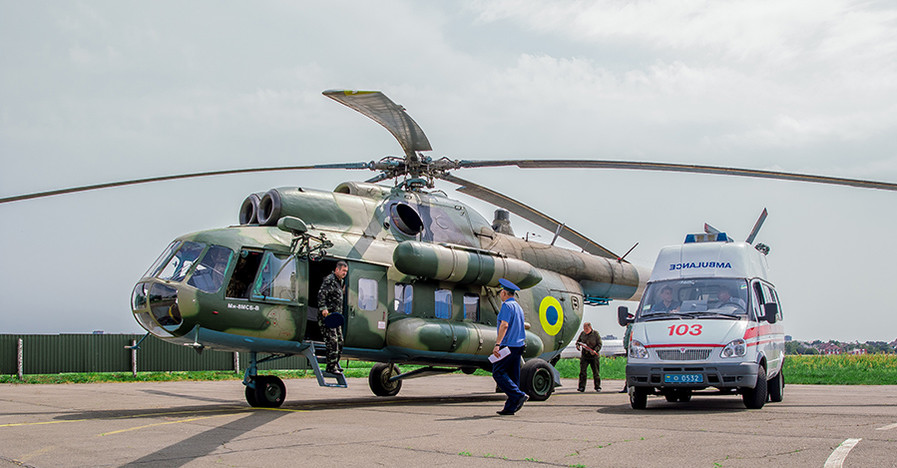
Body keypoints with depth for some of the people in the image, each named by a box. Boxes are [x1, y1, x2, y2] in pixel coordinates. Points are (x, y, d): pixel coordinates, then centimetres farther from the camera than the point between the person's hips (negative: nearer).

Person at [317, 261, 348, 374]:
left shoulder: (339, 282, 21)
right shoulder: (329, 280, -10)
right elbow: (321, 294, -20)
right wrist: (323, 308, -30)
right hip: (327, 315, -10)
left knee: (339, 341, 12)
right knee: (332, 341, -13)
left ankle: (335, 365, 21)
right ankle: (331, 367, -11)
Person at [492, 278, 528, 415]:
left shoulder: (507, 306, -9)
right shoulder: (518, 307, 20)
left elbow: (504, 325, -21)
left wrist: (497, 344, -26)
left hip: (508, 345, -9)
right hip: (519, 344, 9)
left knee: (498, 373, -7)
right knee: (513, 376, 7)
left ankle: (519, 395, -17)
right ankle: (511, 407, 6)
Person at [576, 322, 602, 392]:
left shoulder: (595, 334, -4)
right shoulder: (582, 333, 6)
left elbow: (599, 344, -4)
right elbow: (578, 341, 19)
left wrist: (595, 350, -20)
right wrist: (578, 346, -3)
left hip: (593, 355, -2)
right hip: (584, 355, 2)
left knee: (596, 372, 4)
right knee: (582, 371, -8)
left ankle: (597, 387, 16)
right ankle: (581, 387, -4)